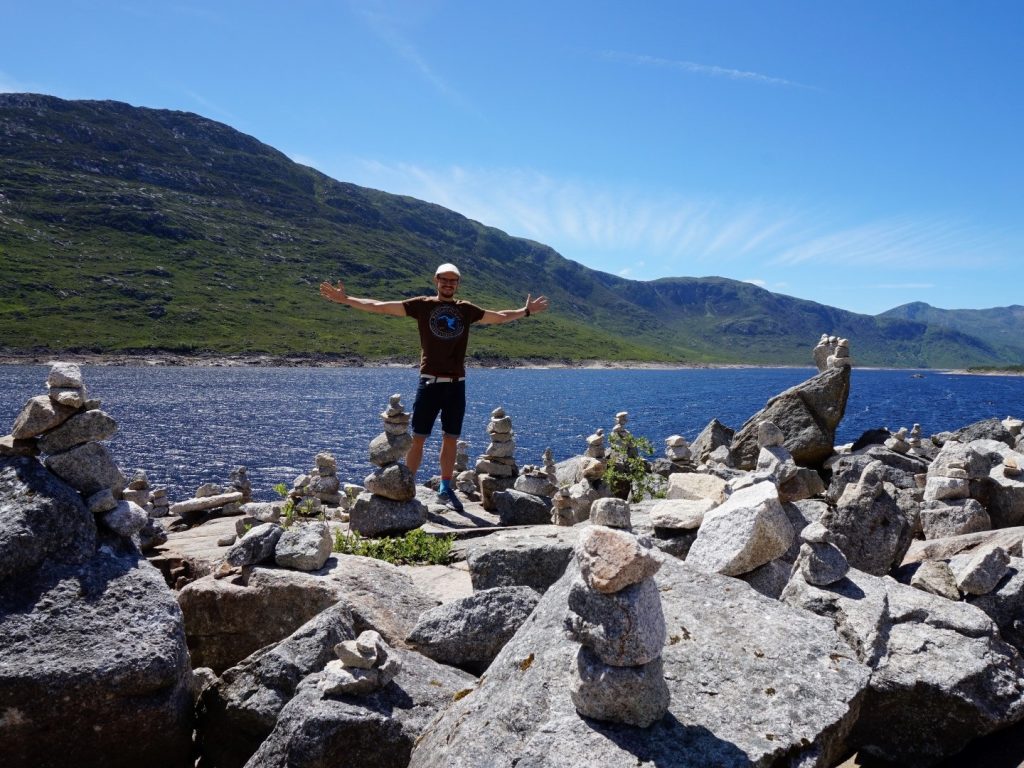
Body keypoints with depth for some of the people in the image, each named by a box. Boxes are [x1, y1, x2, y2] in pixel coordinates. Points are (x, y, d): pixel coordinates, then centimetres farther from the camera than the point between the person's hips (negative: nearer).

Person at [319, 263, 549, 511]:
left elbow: (499, 317, 25)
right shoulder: (422, 305, 2)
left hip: (457, 384, 3)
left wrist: (526, 311, 27)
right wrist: (345, 299, -6)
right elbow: (379, 307, -1)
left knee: (451, 439, 10)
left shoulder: (466, 309, 11)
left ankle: (446, 488, 22)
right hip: (430, 382, -3)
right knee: (418, 439, -1)